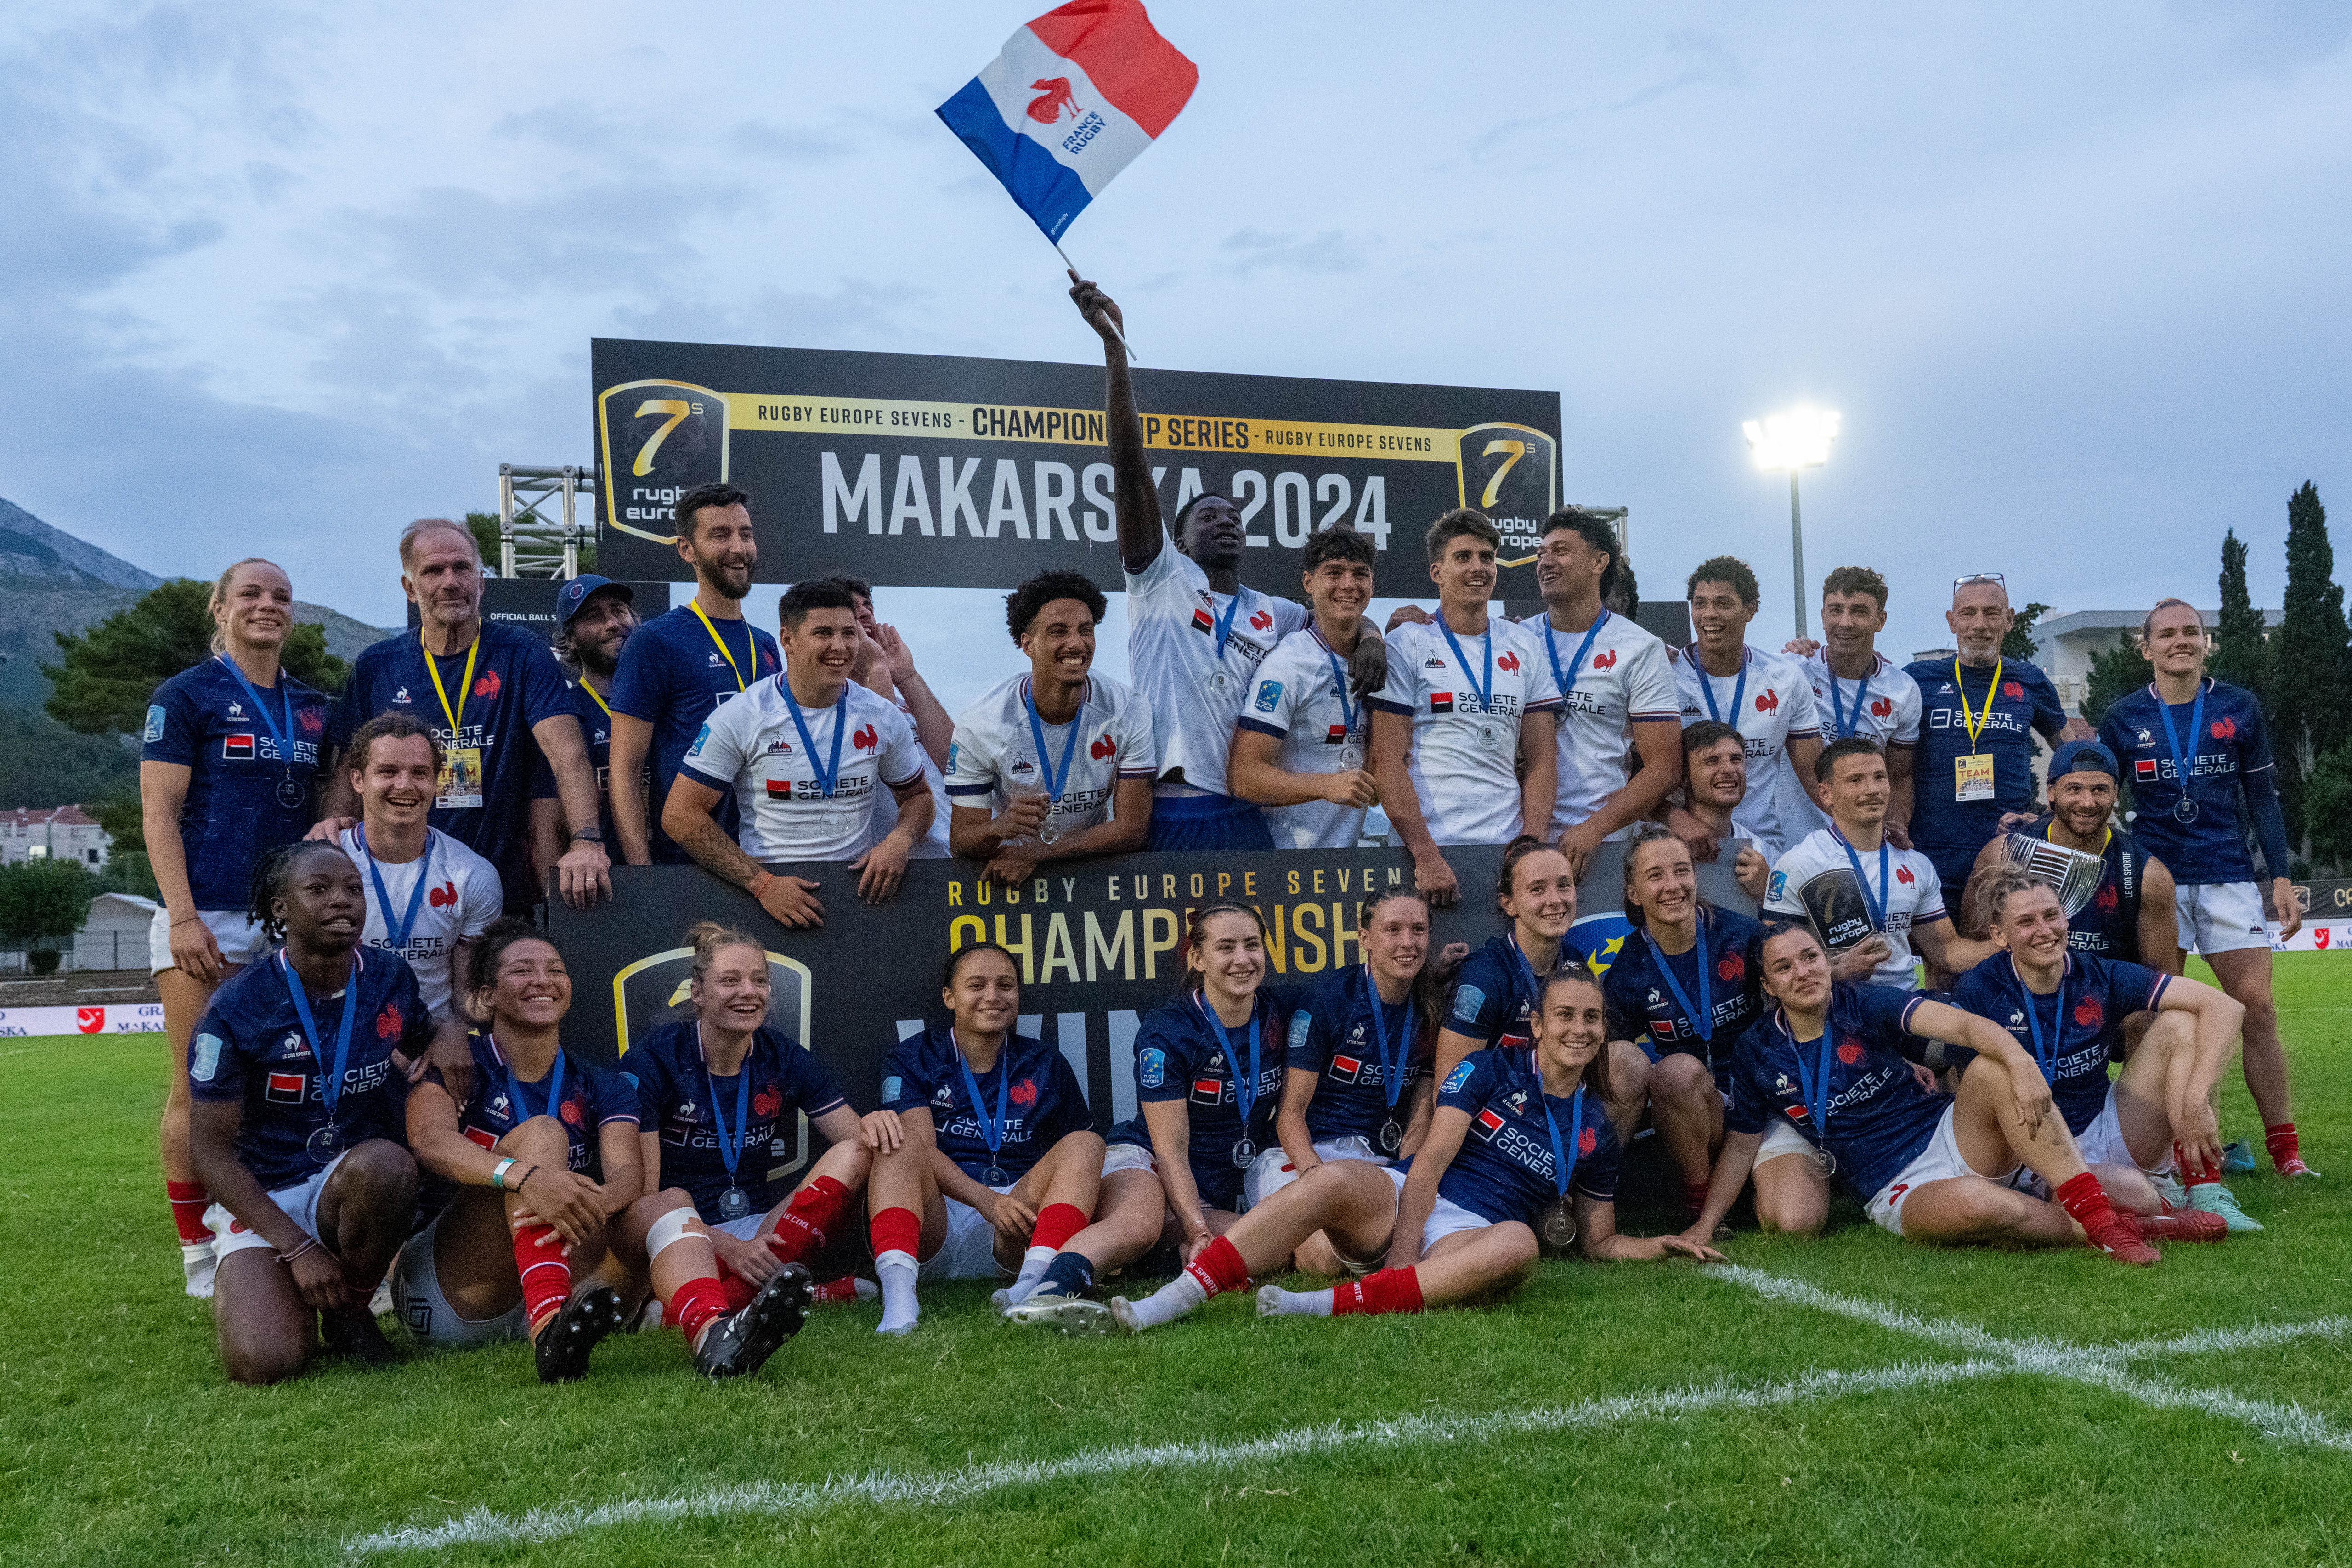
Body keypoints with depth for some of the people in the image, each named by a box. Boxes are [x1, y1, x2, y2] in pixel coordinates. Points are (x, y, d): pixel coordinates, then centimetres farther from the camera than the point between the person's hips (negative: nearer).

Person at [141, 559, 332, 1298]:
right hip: (206, 918, -5)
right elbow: (159, 812, -4)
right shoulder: (186, 696, 1)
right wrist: (183, 917, -13)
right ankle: (199, 1255, 6)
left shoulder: (312, 708, 15)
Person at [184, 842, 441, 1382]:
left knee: (384, 1163, -35)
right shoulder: (238, 1007, -10)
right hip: (262, 1198, -2)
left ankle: (350, 1313, -8)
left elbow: (421, 1050, 23)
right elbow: (210, 1148, -8)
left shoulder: (392, 982, 0)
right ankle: (240, 1285, 14)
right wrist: (296, 1248, -16)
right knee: (261, 1363, -24)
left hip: (359, 1192, 2)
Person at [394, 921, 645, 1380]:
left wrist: (594, 1204, -35)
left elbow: (629, 1173, -8)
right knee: (541, 1132, -27)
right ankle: (550, 1327, -52)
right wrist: (527, 1177, -42)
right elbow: (430, 1142, -21)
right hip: (443, 1286, -3)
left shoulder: (601, 1087, 11)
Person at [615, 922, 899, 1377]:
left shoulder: (784, 1057, 5)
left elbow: (858, 1142, 4)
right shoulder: (654, 1060, -7)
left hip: (762, 1230, 4)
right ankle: (713, 1335, -70)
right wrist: (726, 1247, -28)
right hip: (678, 1240, -4)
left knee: (852, 1154, -18)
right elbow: (641, 1196, -14)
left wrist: (874, 1124, -22)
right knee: (671, 1203, -37)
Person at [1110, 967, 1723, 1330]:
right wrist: (1402, 1260, -15)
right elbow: (1429, 1164, -4)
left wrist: (1663, 1245, 9)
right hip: (1402, 1205, -1)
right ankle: (1164, 1303, -42)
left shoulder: (1598, 1133, 17)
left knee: (1518, 1245, -37)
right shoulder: (1490, 1071, 7)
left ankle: (1326, 1306, -43)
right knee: (1333, 1181, -36)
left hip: (1470, 1238, 1)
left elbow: (1599, 1244, 27)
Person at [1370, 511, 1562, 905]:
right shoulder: (1407, 644, -1)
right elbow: (1388, 759, -7)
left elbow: (1541, 757, 10)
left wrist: (1534, 843, -5)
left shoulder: (1526, 647, 12)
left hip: (1508, 849, 4)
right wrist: (1426, 855, -16)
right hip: (1431, 847, -3)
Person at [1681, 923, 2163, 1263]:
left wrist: (2021, 1063, -40)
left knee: (1993, 1068, -31)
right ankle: (2084, 1230, -12)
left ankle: (2098, 1214, -31)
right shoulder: (1757, 1053, 1)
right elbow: (1740, 1149, 8)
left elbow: (1963, 1025, -20)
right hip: (1897, 1193, -1)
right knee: (1974, 1204, -38)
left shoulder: (1865, 1005, -5)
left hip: (1951, 1138, 1)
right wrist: (1705, 1224, -4)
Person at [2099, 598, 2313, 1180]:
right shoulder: (2123, 718, 3)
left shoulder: (2240, 708, 5)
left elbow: (2262, 798, 8)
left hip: (2228, 877, 0)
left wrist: (2281, 877, 3)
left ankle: (2286, 1150, 0)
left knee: (2258, 1006, -7)